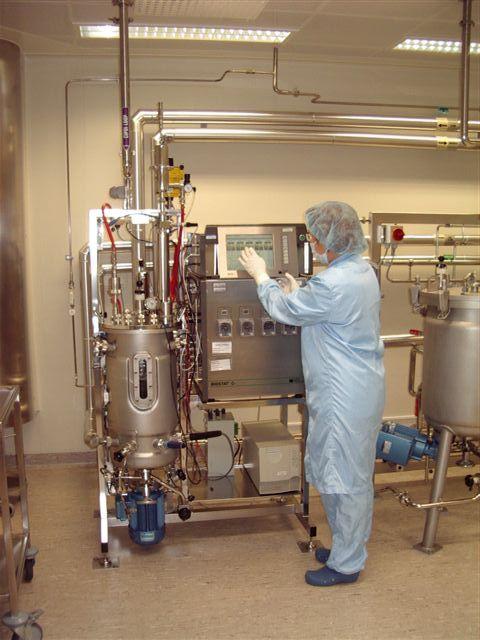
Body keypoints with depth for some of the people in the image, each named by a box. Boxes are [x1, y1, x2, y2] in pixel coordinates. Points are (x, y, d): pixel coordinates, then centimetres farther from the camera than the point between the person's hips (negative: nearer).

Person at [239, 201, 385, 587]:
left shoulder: (334, 284, -26)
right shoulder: (362, 270, 6)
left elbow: (282, 309, -11)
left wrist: (261, 275, 5)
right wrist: (299, 295, 15)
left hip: (346, 398, -10)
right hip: (362, 391, 10)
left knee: (346, 480, 3)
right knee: (349, 476, 21)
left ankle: (346, 564, 19)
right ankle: (348, 546, 37)